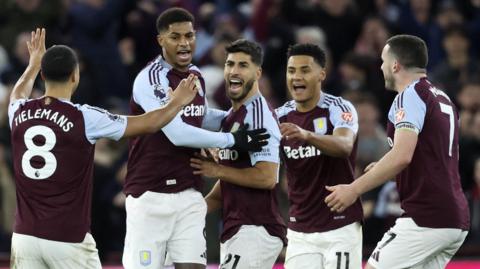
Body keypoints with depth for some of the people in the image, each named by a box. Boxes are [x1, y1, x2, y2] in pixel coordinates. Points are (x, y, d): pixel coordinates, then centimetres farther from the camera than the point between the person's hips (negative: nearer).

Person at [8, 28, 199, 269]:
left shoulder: (20, 112, 4)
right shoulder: (84, 118, -9)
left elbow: (18, 95, 33)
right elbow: (148, 123, 3)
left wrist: (34, 64, 52)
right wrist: (177, 103, 22)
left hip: (25, 234, 4)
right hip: (68, 238, -4)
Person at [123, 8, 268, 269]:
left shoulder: (196, 76, 12)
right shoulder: (149, 79, -14)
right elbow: (177, 133, -21)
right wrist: (232, 140, -14)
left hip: (189, 196, 6)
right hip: (149, 197, -6)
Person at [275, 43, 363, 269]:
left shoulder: (340, 109, -10)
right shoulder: (280, 117, 5)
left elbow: (345, 146, -30)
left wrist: (307, 135, -49)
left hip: (340, 227, -4)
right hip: (300, 231, 4)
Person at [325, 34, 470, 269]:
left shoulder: (411, 94, -8)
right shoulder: (442, 99, 20)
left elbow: (402, 156, -21)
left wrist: (354, 189, -19)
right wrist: (385, 169, 33)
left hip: (425, 220, -9)